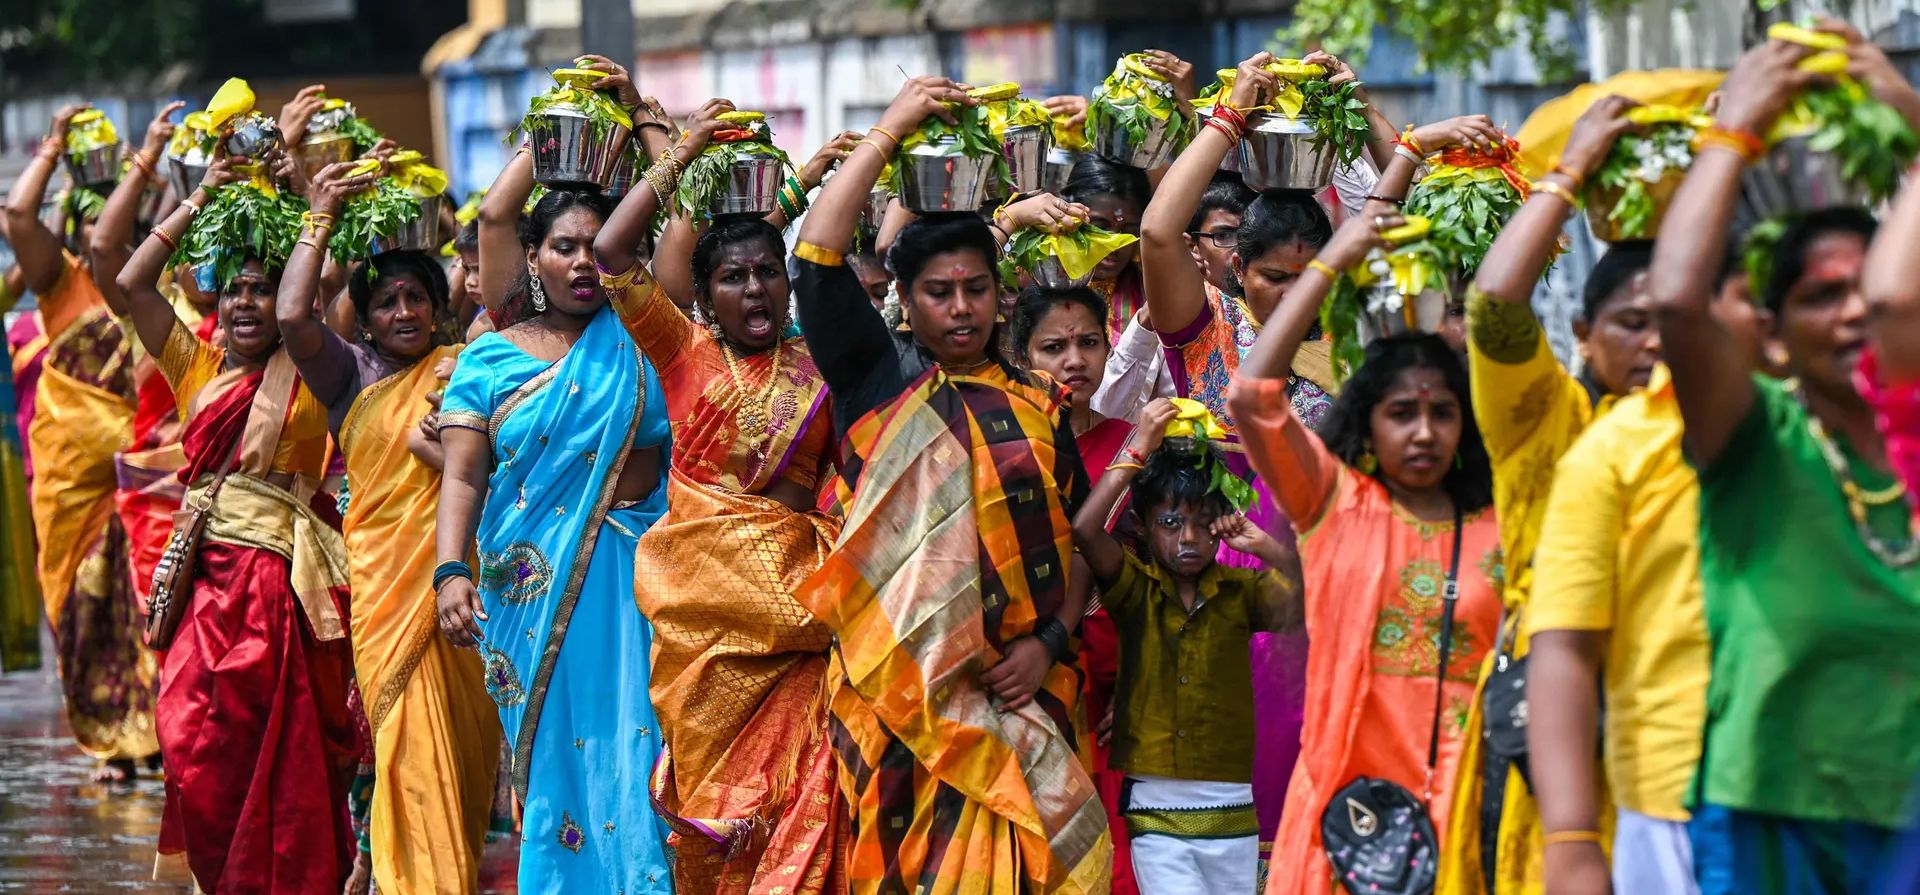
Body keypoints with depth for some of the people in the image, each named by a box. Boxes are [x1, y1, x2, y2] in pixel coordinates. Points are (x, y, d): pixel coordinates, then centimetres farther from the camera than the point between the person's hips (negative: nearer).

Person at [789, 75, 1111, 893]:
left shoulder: (1037, 409, 14)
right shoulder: (878, 381, 6)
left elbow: (1080, 543, 12)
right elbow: (817, 254, -5)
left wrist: (1050, 641, -4)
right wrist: (889, 130, 0)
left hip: (1017, 688, 2)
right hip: (902, 687, -2)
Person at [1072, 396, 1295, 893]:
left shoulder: (1242, 590, 4)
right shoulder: (1134, 587, -1)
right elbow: (1084, 530, -18)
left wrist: (1267, 548, -14)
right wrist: (1139, 450, -13)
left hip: (1232, 810, 3)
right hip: (1157, 811, -3)